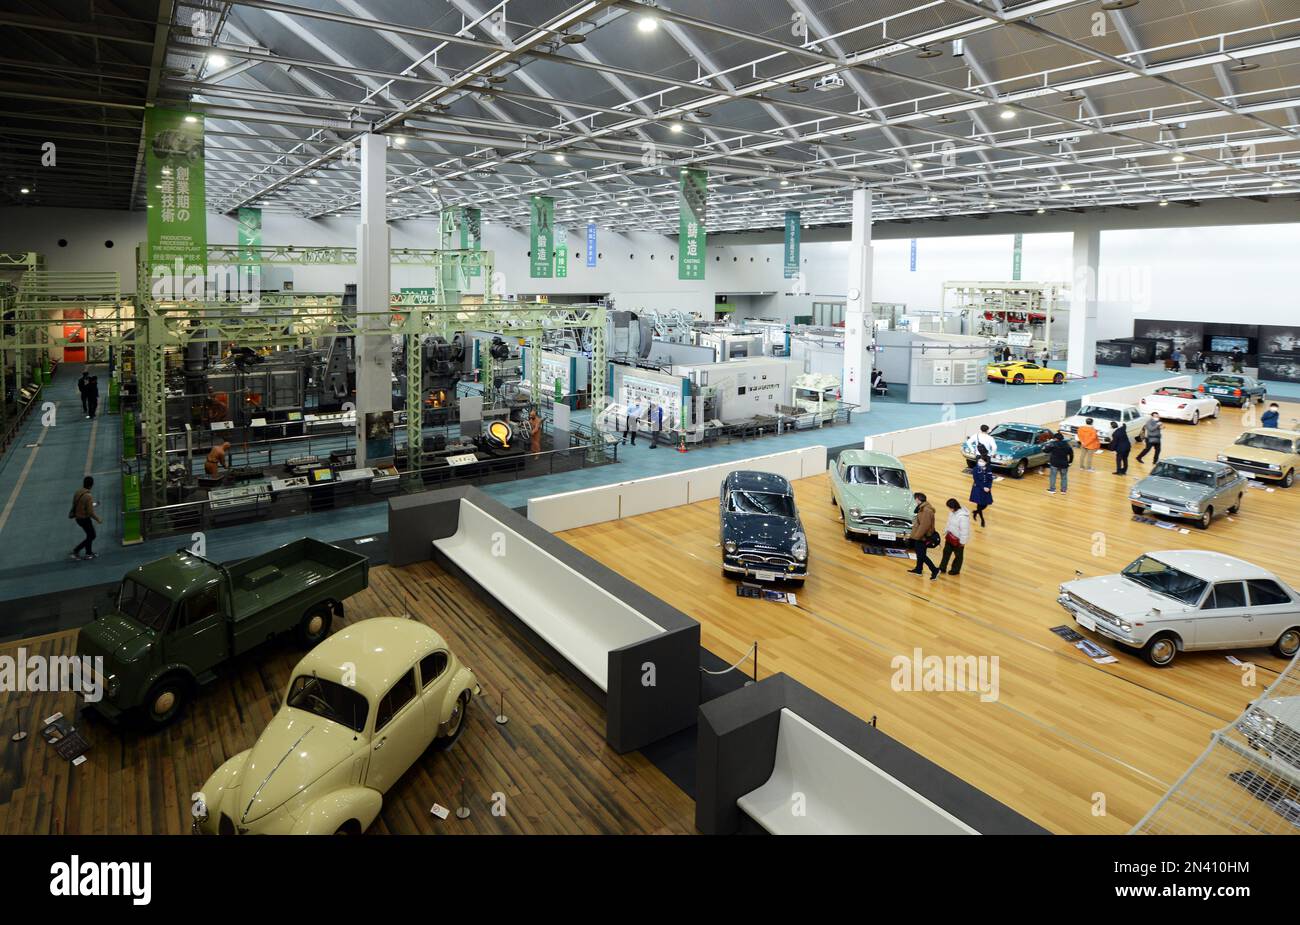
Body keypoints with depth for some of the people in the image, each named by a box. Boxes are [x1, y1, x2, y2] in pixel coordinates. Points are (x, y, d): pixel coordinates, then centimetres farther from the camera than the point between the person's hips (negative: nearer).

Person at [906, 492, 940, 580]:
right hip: (920, 536, 10)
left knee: (922, 555, -1)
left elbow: (924, 526, -27)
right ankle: (918, 569, 34)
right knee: (919, 553, 21)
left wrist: (917, 536, -22)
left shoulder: (926, 511, -27)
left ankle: (935, 570, 7)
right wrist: (915, 522, 4)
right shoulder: (923, 507, 4)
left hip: (923, 537, -10)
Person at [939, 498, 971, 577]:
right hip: (950, 536, 8)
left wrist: (962, 542, -19)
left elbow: (964, 530, -26)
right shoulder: (952, 512, -6)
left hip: (958, 539, -8)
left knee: (958, 555, 14)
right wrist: (946, 531, 17)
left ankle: (956, 570, 32)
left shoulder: (963, 516, -32)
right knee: (946, 552, 17)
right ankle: (942, 568, 29)